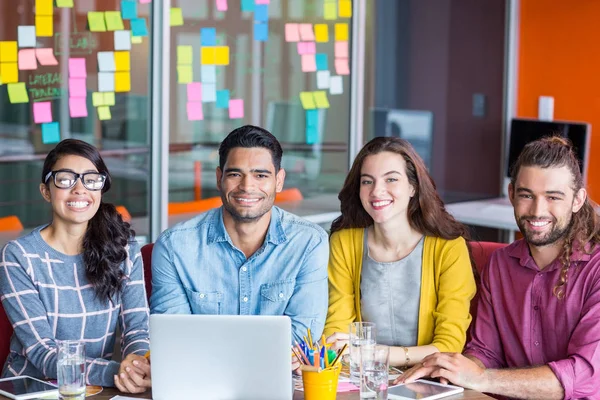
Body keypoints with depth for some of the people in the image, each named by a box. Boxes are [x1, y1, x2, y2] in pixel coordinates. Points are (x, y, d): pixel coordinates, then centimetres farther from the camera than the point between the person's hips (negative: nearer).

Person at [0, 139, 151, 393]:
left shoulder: (124, 248, 2)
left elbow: (137, 328, 0)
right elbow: (40, 351, -13)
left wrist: (139, 364, -23)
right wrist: (112, 372, -28)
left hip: (99, 389, 3)